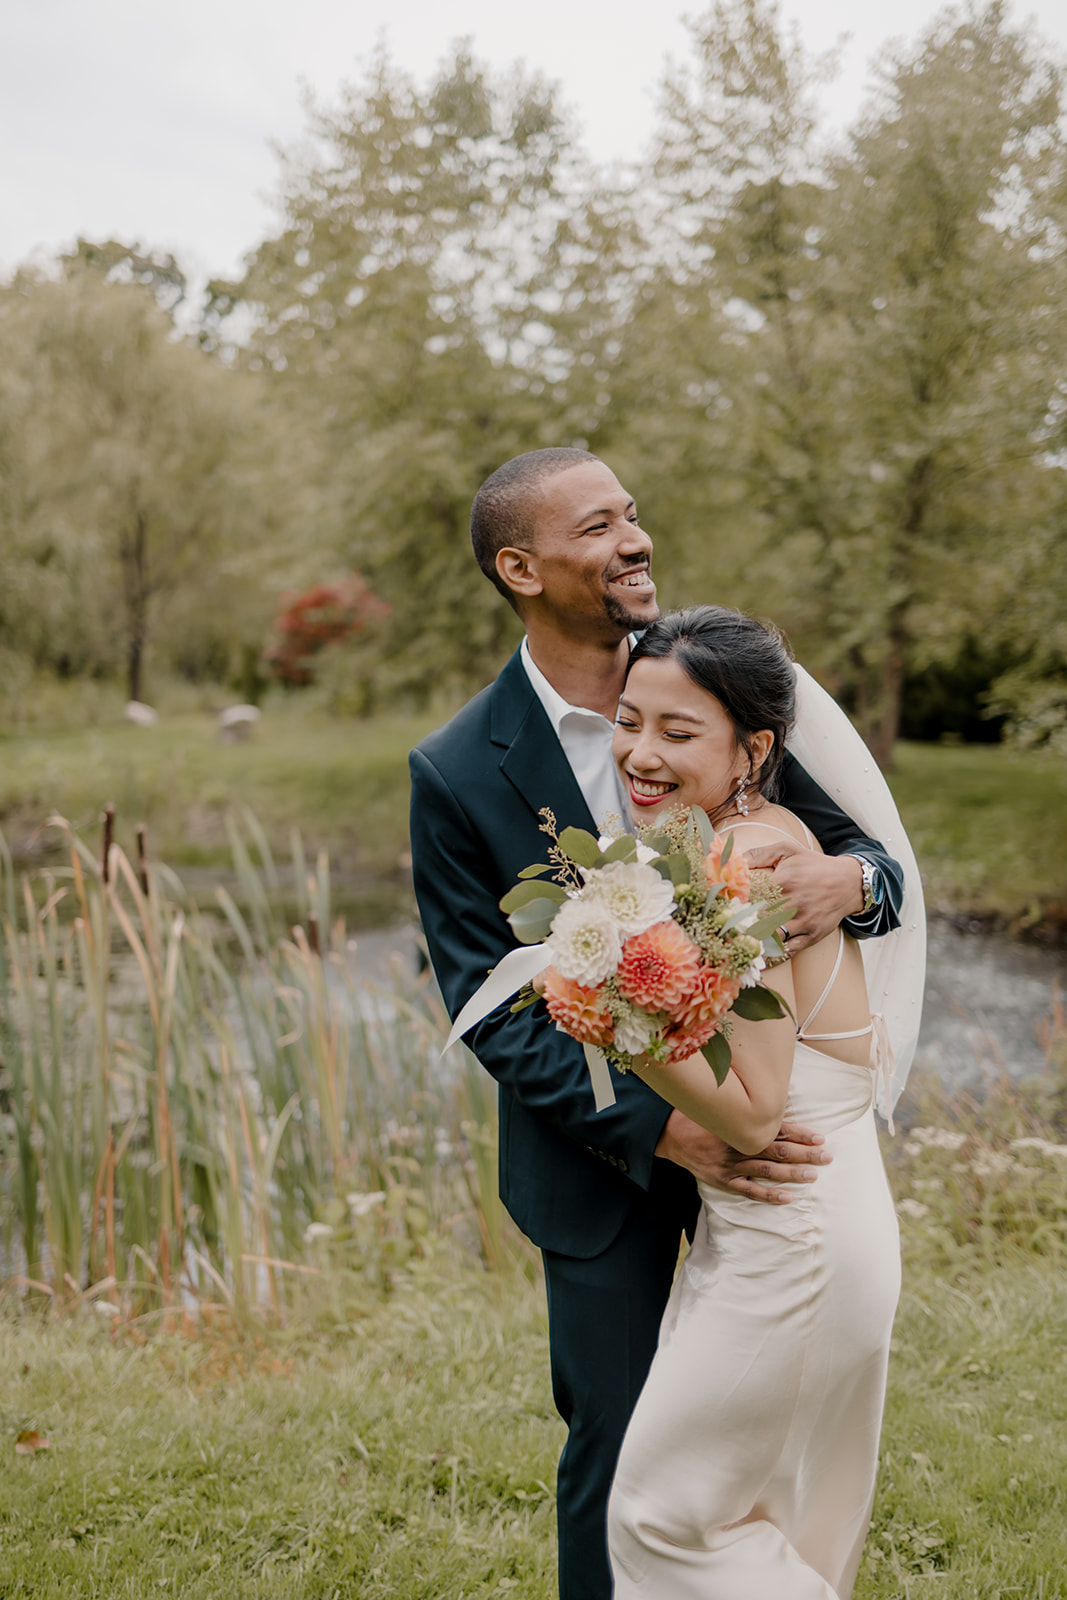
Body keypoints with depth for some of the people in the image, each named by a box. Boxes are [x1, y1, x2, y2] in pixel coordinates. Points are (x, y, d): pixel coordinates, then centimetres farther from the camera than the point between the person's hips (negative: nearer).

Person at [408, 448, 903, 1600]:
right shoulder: (457, 773, -14)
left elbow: (870, 856, -4)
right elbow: (488, 1009, -14)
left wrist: (849, 877, -30)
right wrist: (660, 1128, -25)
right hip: (602, 1151, -2)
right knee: (617, 1441, 12)